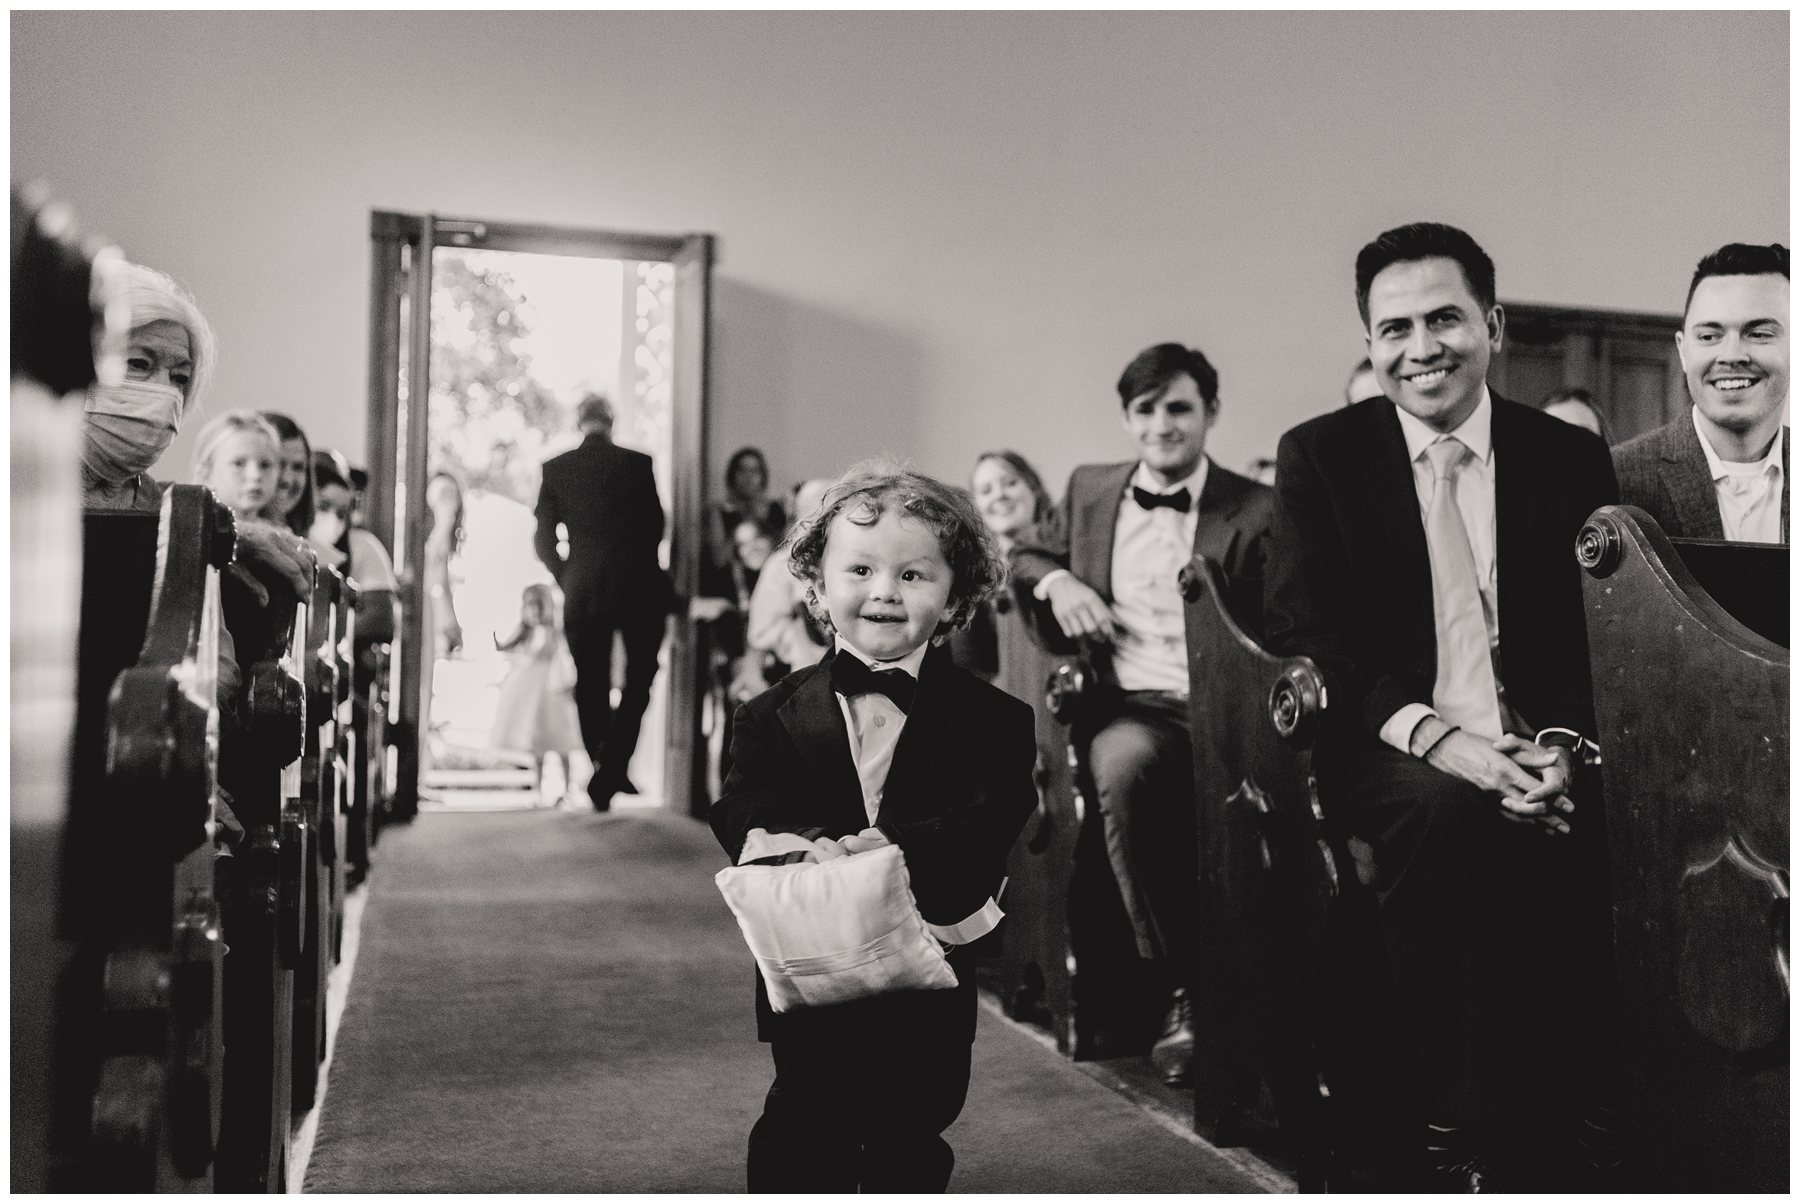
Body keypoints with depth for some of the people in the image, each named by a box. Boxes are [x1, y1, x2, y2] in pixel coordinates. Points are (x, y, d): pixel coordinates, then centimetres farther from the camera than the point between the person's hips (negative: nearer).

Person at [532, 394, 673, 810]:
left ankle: (602, 774, 14)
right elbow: (656, 525, 1)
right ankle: (613, 769, -2)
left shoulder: (555, 468, 1)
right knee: (638, 680, 11)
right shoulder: (638, 464, -4)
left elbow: (543, 539, 1)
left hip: (582, 592, 2)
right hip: (639, 589, -1)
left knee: (591, 685, 11)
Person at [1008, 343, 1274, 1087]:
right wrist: (1054, 579, 6)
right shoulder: (1088, 490, 18)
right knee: (1128, 764, -35)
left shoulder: (1257, 510, 6)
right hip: (1127, 710, 2)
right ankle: (1183, 990, -22)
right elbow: (1022, 554, 30)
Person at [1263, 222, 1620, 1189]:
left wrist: (1566, 744, -14)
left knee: (1616, 836, -28)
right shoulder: (1319, 455, 4)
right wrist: (1434, 735, -19)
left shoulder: (1571, 456, 11)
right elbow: (1304, 639, -5)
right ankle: (1454, 1133, -19)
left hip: (1537, 757, 2)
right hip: (1389, 758, -2)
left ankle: (1556, 1109, -7)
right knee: (1445, 809, -34)